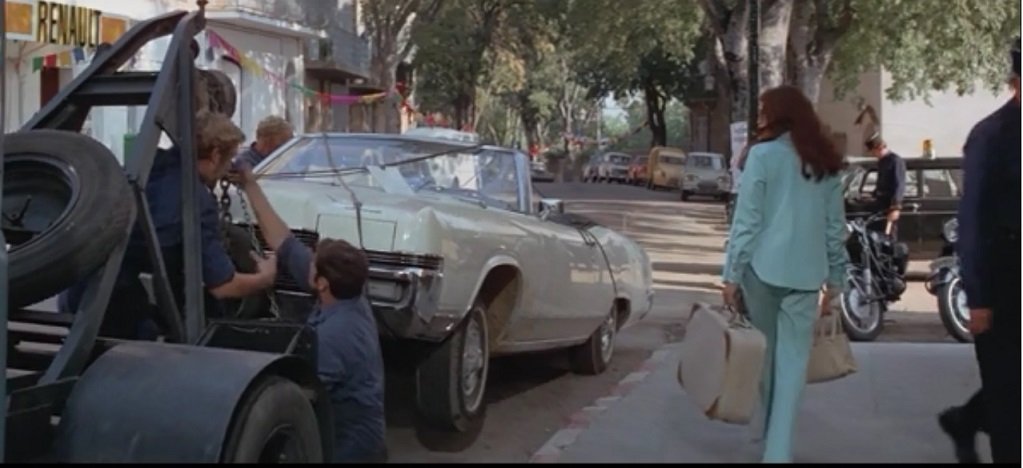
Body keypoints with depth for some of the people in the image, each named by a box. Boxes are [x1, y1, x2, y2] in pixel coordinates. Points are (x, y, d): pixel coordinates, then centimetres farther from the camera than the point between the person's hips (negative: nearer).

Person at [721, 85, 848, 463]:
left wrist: (732, 273, -6)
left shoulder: (763, 154, -5)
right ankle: (778, 449, -3)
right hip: (806, 272, 3)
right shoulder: (825, 162, 9)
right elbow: (836, 226, 10)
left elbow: (747, 220, -8)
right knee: (793, 358, 2)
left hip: (764, 267, -3)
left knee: (765, 353, 12)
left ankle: (772, 438, 27)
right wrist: (835, 276, 16)